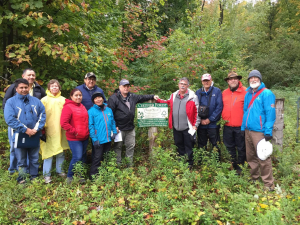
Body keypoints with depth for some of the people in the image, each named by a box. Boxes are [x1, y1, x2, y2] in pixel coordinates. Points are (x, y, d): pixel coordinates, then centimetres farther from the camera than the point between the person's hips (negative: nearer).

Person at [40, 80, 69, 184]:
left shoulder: (63, 100, 8)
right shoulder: (44, 100, 2)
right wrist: (43, 126, -9)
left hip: (60, 130, 3)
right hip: (49, 130, -3)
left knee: (61, 151, 11)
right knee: (48, 151, -2)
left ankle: (60, 170, 27)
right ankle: (47, 174, 8)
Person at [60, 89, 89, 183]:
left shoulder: (82, 106, 14)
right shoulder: (68, 107, -10)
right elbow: (63, 123, -19)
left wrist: (87, 131, 12)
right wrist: (74, 132, -15)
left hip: (84, 137, 8)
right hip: (74, 138, -8)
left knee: (83, 157, 13)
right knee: (77, 157, -10)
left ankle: (80, 176, 26)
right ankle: (69, 177, 10)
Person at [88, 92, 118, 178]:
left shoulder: (109, 110, 8)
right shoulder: (91, 111, -7)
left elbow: (113, 122, 14)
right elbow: (90, 126, -10)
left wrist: (114, 132, 3)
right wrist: (94, 139, -14)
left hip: (108, 139, 5)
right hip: (99, 140, -5)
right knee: (97, 157, 0)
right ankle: (93, 175, 14)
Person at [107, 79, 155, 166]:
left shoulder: (132, 97, 9)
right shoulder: (114, 98, -11)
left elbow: (142, 97, 25)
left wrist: (153, 96, 21)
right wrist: (114, 126, -16)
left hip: (130, 128, 6)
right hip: (119, 128, -6)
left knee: (131, 146, 14)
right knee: (118, 146, 6)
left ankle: (130, 164, 28)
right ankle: (118, 164, 20)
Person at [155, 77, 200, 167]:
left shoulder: (193, 97, -7)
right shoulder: (173, 96, 7)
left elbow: (197, 112, -6)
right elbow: (167, 103, 23)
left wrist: (195, 125, -10)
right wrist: (158, 100, 6)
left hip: (188, 128, -5)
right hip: (176, 127, 5)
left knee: (188, 146, 5)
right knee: (179, 145, 18)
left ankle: (189, 163, 20)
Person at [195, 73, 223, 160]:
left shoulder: (217, 91, -1)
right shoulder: (198, 92, 8)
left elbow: (219, 107, -8)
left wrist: (210, 119, -12)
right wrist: (200, 120, -7)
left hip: (213, 124, -3)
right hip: (201, 124, 3)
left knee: (215, 145, 3)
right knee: (201, 145, 13)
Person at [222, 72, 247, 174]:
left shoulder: (245, 92, -6)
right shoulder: (224, 93, 8)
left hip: (240, 126, -4)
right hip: (227, 126, 5)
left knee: (241, 147, 7)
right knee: (229, 147, 15)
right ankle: (233, 165, 31)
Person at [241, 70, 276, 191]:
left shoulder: (266, 93, -7)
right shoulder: (248, 94, 14)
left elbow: (270, 113, -12)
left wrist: (268, 131, -17)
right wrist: (243, 127, 14)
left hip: (259, 131, -7)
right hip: (248, 130, 7)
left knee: (263, 158, -4)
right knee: (250, 156, 16)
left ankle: (268, 184, 8)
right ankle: (254, 178, 31)